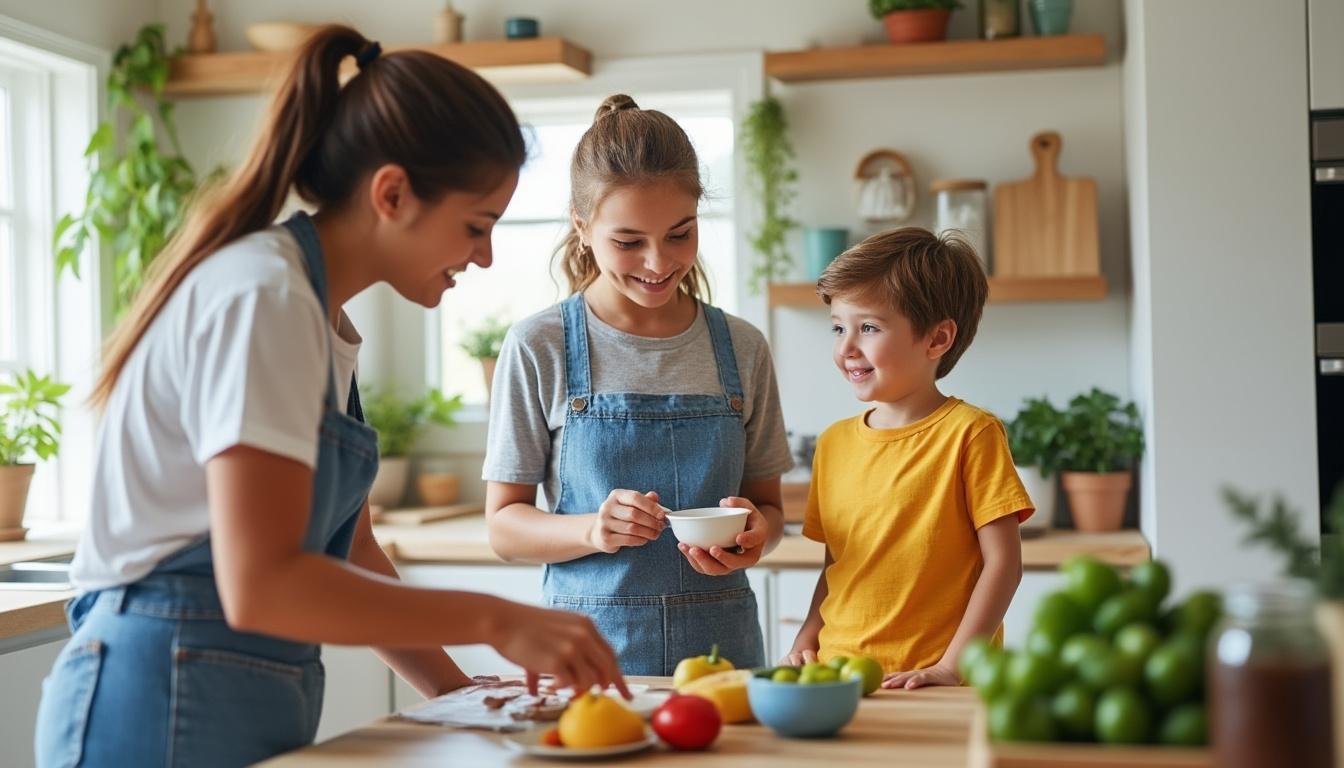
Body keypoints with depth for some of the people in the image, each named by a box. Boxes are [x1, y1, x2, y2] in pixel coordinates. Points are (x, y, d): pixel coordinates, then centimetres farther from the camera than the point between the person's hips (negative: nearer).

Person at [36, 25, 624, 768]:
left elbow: (349, 558, 13)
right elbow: (260, 585, -25)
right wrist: (496, 620, -20)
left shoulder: (320, 317, 11)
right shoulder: (263, 300, -18)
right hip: (168, 706, -9)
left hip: (251, 701, 9)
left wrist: (460, 695, 6)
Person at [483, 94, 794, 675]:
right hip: (590, 647, -2)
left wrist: (755, 533, -12)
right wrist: (594, 530, -21)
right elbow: (504, 524, -2)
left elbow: (767, 502, 11)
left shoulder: (741, 349, 4)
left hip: (721, 643, 2)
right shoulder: (538, 348, -4)